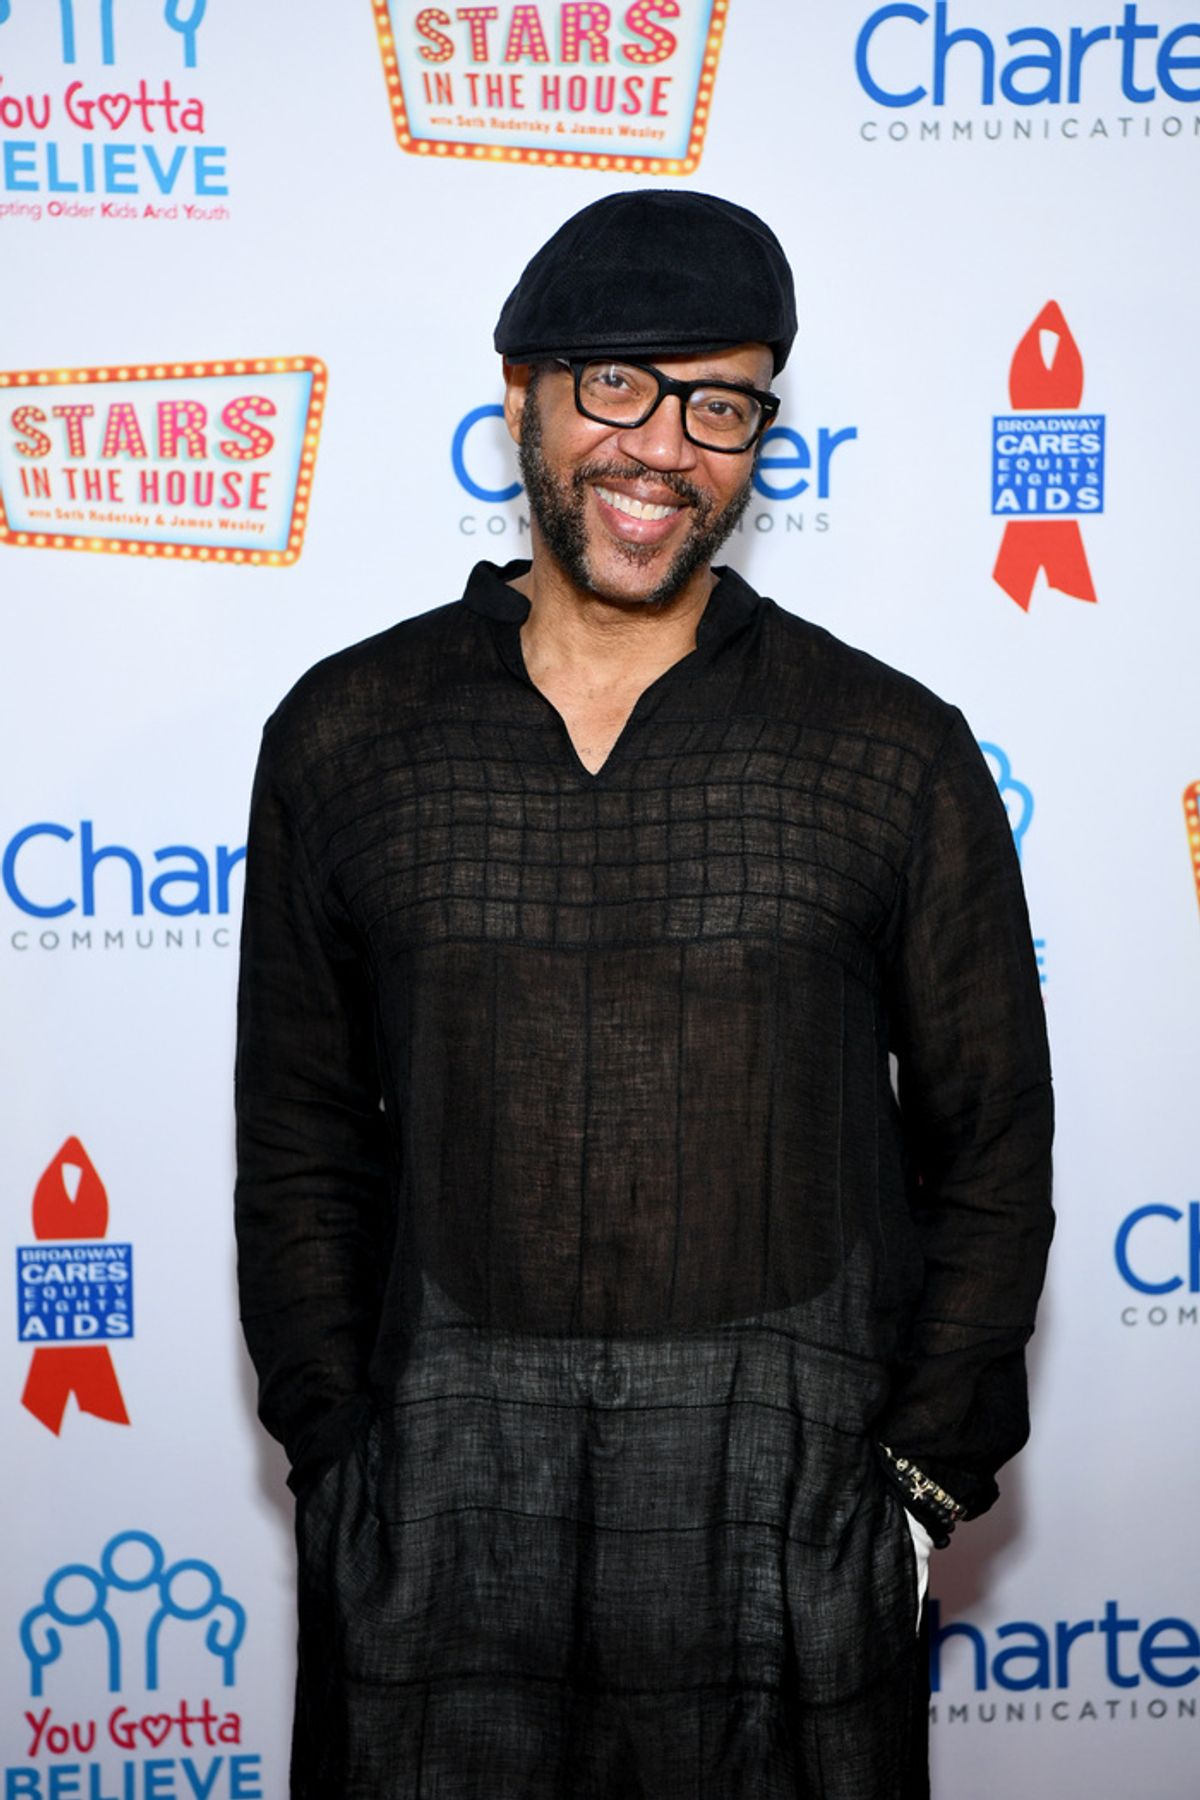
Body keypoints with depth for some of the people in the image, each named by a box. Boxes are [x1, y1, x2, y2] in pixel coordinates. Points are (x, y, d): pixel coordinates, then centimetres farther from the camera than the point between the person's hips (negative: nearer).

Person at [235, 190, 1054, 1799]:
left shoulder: (895, 754, -1)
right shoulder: (346, 733, 3)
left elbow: (989, 1142, 4)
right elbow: (300, 1135, 8)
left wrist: (925, 1476, -1)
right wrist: (335, 1448, 2)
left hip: (786, 1494, 0)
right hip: (437, 1481, 1)